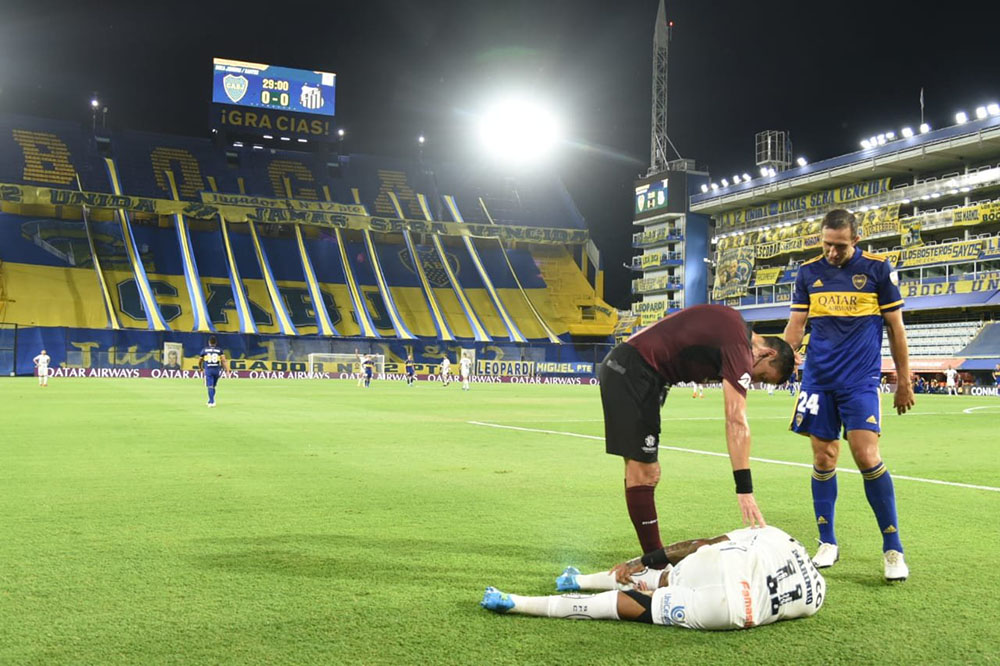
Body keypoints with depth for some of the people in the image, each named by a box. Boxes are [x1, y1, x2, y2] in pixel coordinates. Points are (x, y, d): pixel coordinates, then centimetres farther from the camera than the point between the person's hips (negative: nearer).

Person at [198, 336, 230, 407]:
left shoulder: (204, 350, 5)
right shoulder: (219, 350, 6)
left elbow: (200, 361, 12)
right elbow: (224, 360, -6)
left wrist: (200, 368, 31)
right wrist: (227, 369, -10)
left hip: (208, 370, -2)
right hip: (217, 370, 2)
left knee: (210, 387, -3)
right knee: (213, 386, 16)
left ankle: (212, 402, -15)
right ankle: (210, 401, 25)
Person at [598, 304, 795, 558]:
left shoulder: (734, 325, 12)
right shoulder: (740, 346, -16)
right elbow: (736, 422, -22)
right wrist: (745, 489, -23)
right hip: (632, 373, -10)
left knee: (645, 473, 11)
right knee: (643, 474, -8)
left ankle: (655, 559, 17)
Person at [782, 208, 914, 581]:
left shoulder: (878, 269, -1)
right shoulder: (808, 272, 7)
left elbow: (895, 328, 4)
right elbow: (796, 326, 10)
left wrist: (903, 383, 5)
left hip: (861, 381, -3)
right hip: (818, 379, 3)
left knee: (867, 456, -12)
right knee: (823, 459, 4)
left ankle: (893, 548, 3)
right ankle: (827, 543, 17)